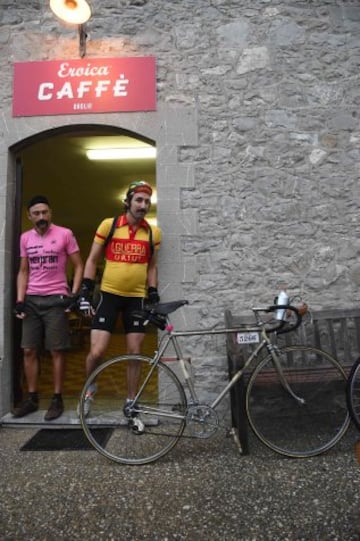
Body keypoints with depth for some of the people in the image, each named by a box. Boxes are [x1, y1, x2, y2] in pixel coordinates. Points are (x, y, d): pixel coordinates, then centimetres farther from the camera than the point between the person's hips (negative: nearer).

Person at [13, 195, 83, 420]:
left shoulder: (65, 234, -3)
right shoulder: (25, 238, 10)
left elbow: (79, 266, 0)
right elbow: (23, 271, 14)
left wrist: (74, 294, -10)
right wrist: (19, 300, 4)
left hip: (56, 300, -4)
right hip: (31, 300, 5)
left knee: (57, 351, 0)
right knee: (29, 351, 7)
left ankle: (57, 399, 12)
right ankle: (32, 398, 20)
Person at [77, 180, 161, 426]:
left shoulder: (153, 232, 2)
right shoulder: (108, 225, -4)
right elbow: (92, 260, 2)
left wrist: (154, 296, 3)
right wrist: (85, 292, -4)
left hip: (137, 298, 2)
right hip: (109, 295, -2)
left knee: (135, 354, 6)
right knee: (97, 352, -7)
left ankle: (131, 402, 23)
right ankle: (90, 387, 25)